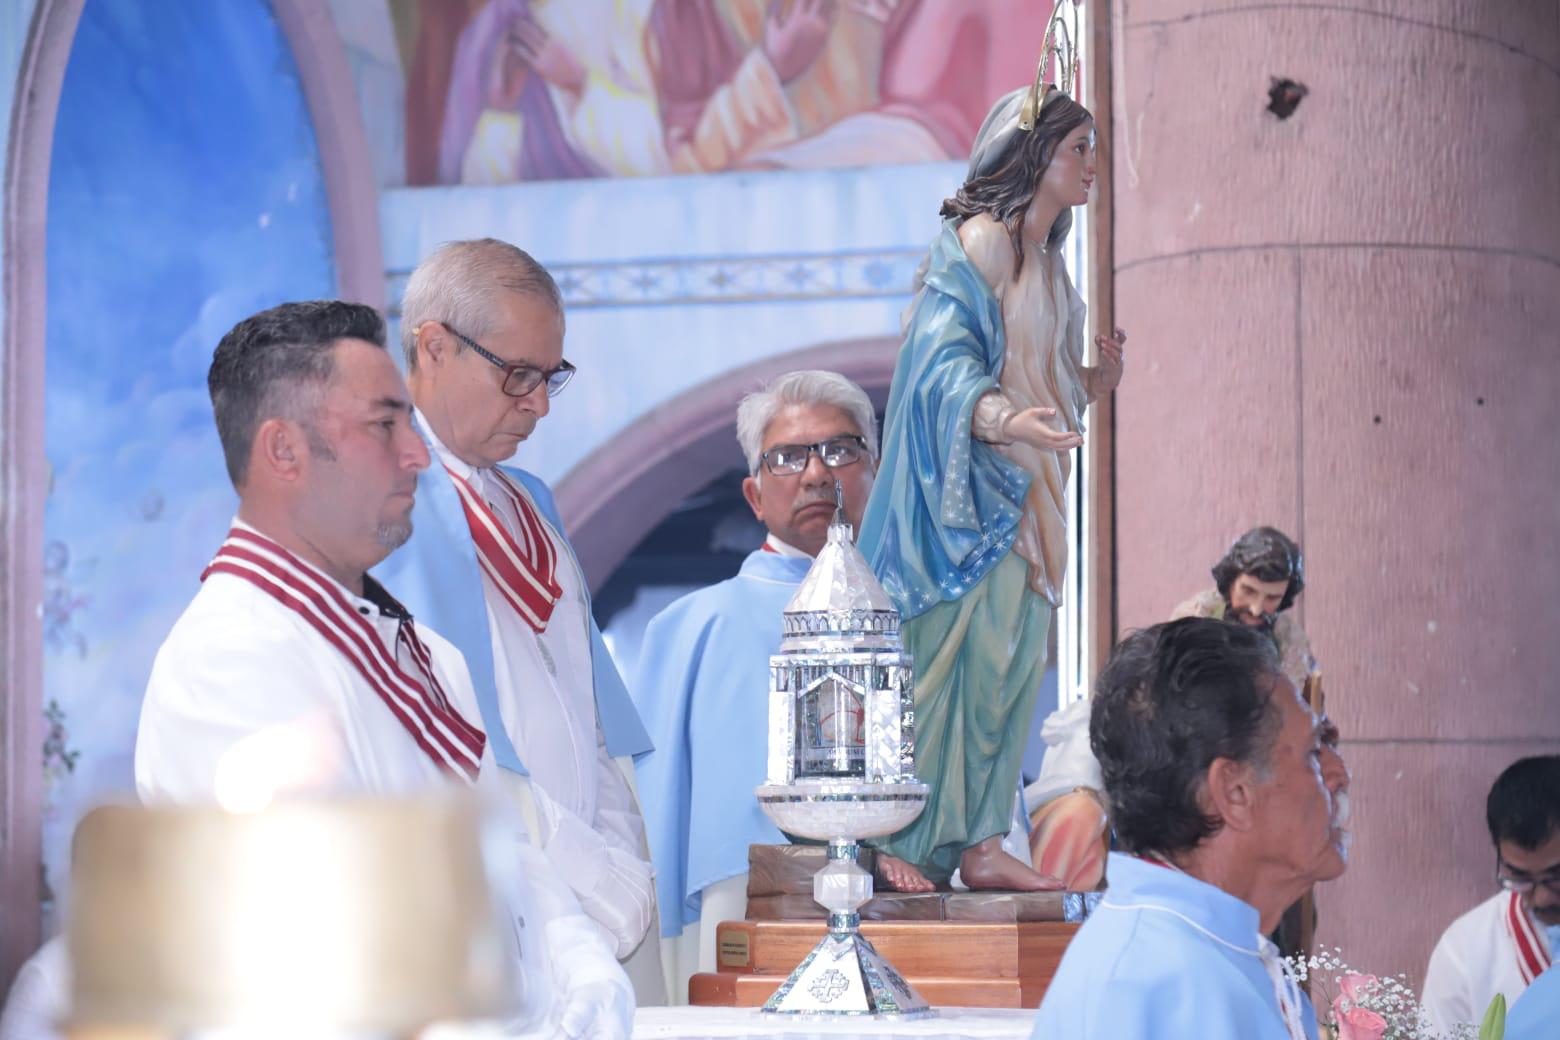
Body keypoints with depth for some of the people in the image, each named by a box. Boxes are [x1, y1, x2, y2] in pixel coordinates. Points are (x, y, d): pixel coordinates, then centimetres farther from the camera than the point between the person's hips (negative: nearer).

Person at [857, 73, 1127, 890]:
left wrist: (1095, 383, 7)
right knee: (952, 661, -10)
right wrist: (1004, 416, -34)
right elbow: (944, 362, -19)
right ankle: (902, 847, -8)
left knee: (1010, 664, 3)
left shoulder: (1046, 264, 19)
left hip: (1025, 494, 9)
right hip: (970, 490, -9)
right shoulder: (978, 242, -8)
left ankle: (979, 844, 3)